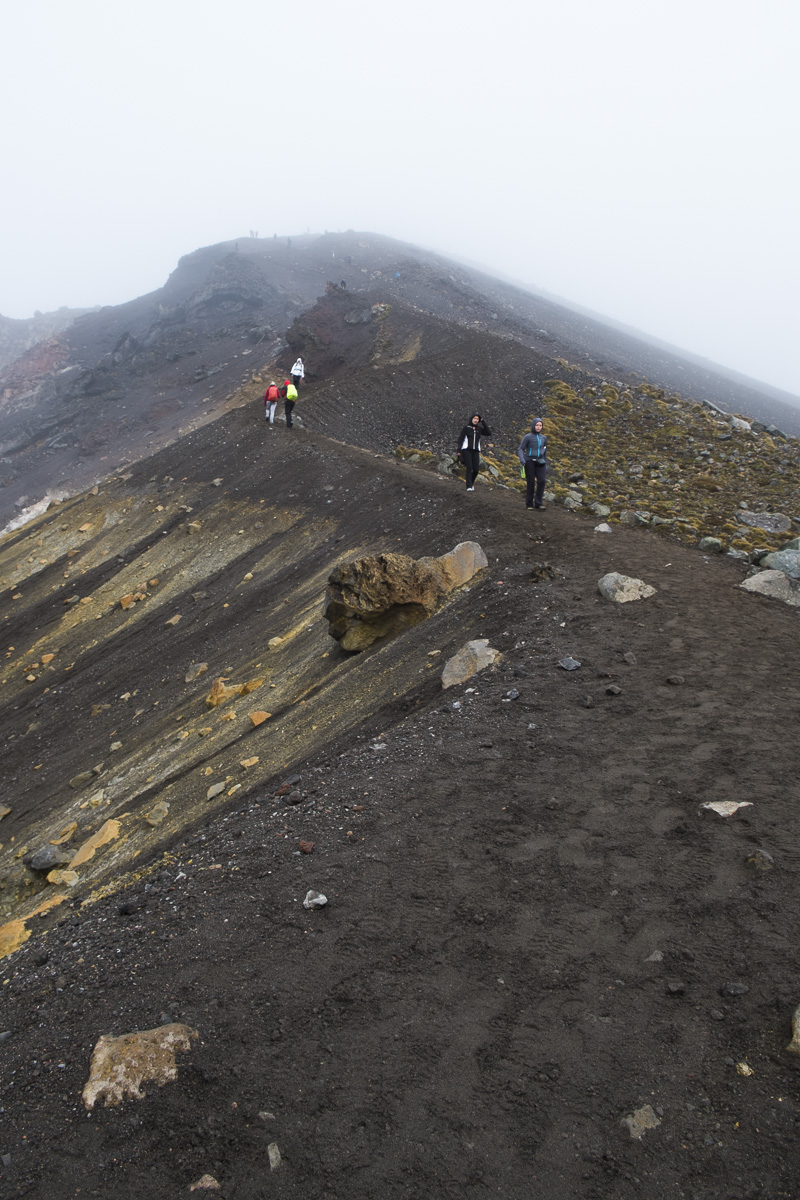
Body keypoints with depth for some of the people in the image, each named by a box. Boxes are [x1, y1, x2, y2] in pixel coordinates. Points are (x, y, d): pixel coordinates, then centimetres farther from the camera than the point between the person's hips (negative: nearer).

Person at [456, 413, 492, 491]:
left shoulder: (479, 428, 10)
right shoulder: (466, 427, 1)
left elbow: (489, 433, -3)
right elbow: (460, 439, 3)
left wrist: (483, 422, -4)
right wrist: (459, 450, -5)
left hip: (476, 451, 3)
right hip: (466, 450, -3)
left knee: (476, 469, -4)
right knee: (469, 467, -15)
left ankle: (471, 483, 23)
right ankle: (469, 486, -16)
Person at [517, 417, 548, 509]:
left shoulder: (543, 438, 12)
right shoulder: (528, 437, -1)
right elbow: (520, 450, -6)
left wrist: (546, 465, 18)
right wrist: (522, 459, -24)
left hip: (539, 463, 3)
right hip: (529, 462, -3)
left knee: (541, 481, -14)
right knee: (531, 483, -4)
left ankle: (538, 503, -9)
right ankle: (529, 504, 9)